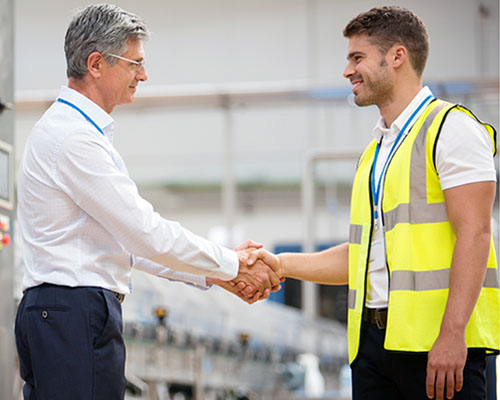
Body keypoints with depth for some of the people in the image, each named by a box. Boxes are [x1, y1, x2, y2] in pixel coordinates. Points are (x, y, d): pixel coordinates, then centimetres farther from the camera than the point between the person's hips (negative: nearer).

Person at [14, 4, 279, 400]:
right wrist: (231, 266, -4)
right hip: (74, 317, -10)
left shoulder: (75, 130, 20)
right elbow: (146, 234, -15)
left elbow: (129, 239, 22)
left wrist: (212, 274, 16)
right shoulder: (73, 137, -13)